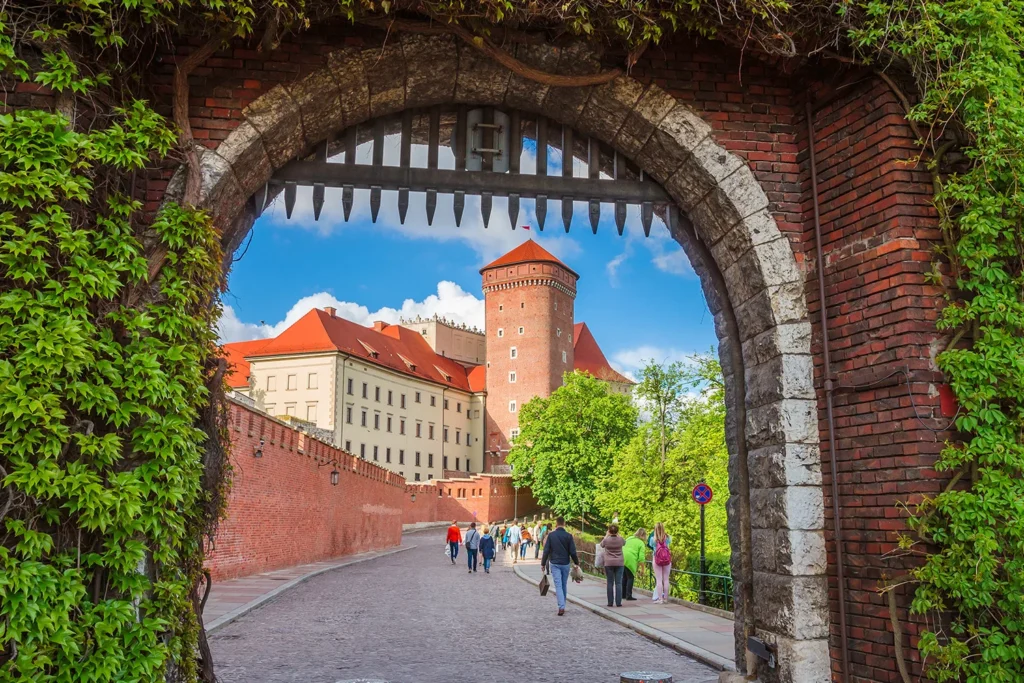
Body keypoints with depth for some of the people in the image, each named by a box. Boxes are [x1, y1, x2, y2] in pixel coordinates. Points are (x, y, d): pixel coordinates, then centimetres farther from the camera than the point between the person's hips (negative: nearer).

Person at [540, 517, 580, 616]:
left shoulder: (551, 535, -3)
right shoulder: (568, 536, -4)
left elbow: (546, 551, -4)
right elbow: (573, 552, -4)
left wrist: (543, 564, 3)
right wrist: (576, 563, 9)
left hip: (554, 564, -1)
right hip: (565, 564, 1)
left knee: (558, 585, -4)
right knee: (564, 585, 14)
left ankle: (561, 607, -18)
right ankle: (562, 606, 21)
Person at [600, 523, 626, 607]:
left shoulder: (606, 540, -8)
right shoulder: (620, 539, -4)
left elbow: (602, 545, 15)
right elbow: (624, 543, 20)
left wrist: (606, 535, 22)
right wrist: (618, 535, 26)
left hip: (609, 564, -1)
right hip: (619, 563, 1)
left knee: (610, 583, 4)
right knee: (618, 583, 2)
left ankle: (610, 602, 4)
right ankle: (618, 602, -1)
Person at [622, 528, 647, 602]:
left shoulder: (629, 538, 19)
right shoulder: (641, 544, 1)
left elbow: (622, 547, 21)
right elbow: (641, 557, -6)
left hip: (622, 559, 6)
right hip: (630, 561, -6)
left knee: (624, 577, 17)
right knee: (630, 578, 5)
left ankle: (623, 595, 23)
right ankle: (628, 595, 1)